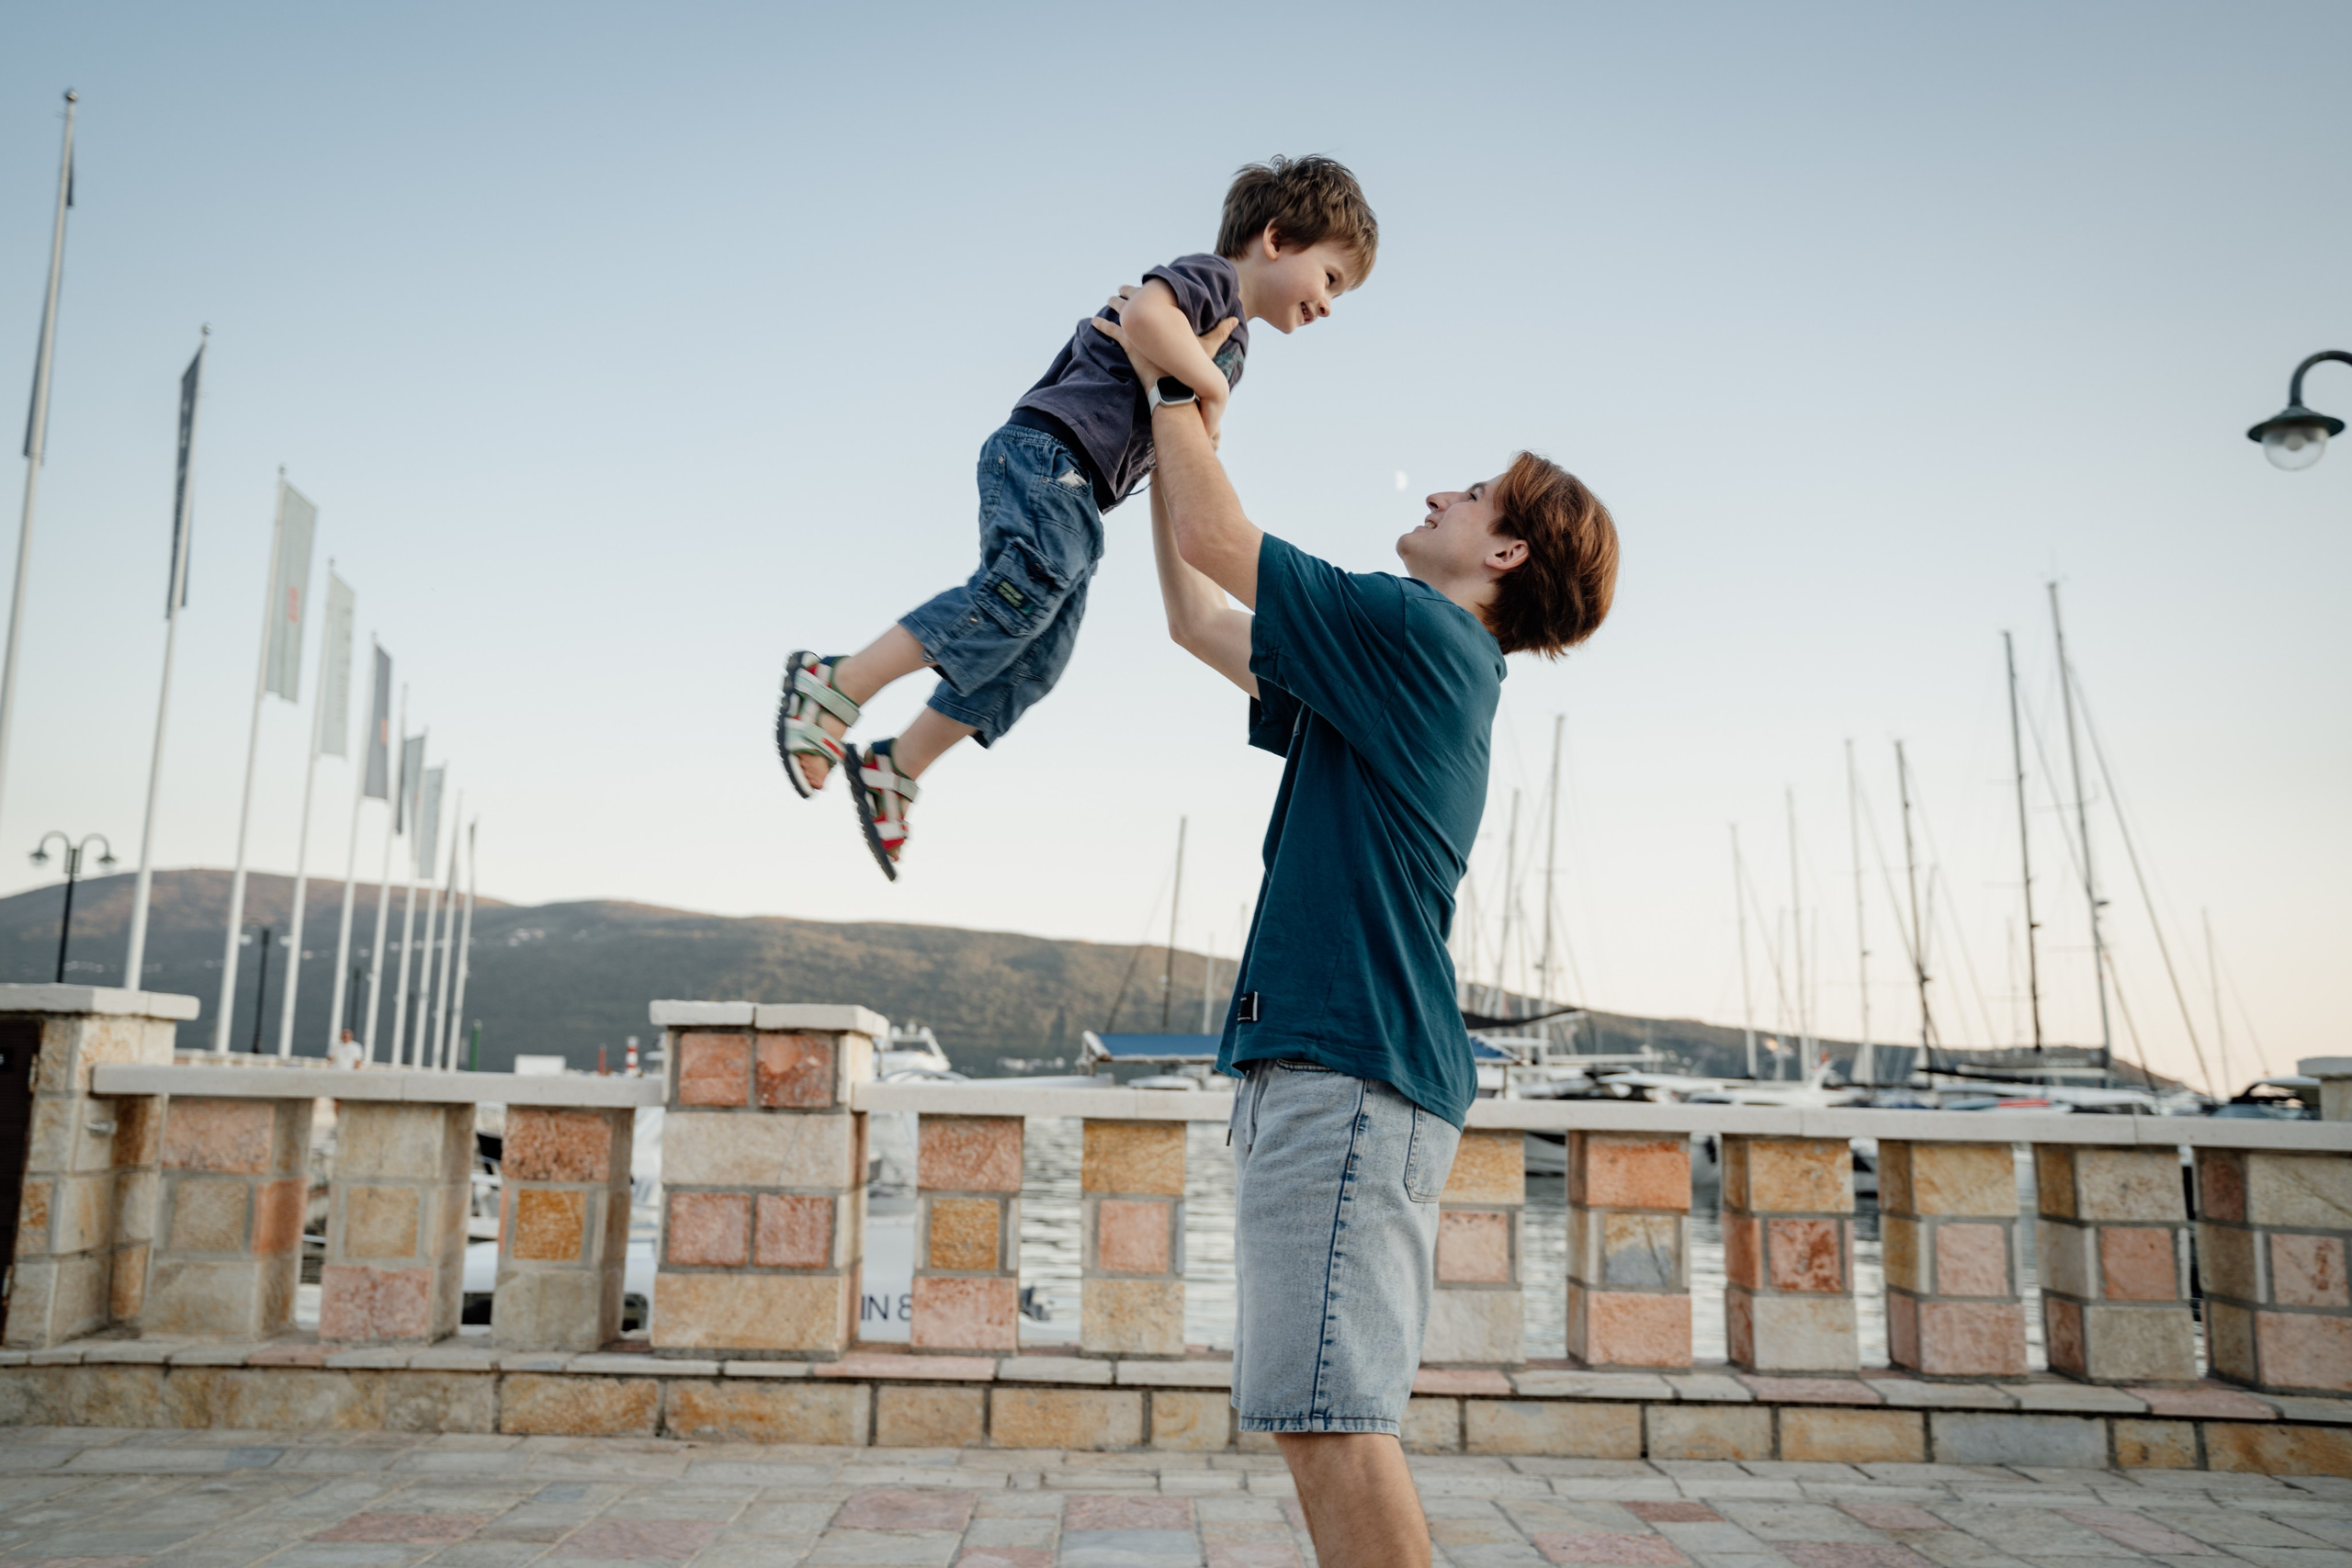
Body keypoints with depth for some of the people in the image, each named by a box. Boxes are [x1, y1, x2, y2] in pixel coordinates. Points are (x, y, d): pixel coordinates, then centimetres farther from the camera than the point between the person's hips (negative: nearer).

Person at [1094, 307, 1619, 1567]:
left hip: (1348, 1072, -10)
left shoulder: (1413, 630, -6)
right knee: (1330, 1419, 13)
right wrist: (1167, 442, 32)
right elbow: (1197, 620, 28)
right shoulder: (1408, 665, 22)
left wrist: (1170, 378, 11)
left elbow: (1215, 539, -4)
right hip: (1338, 1066, 10)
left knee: (1328, 1416, -10)